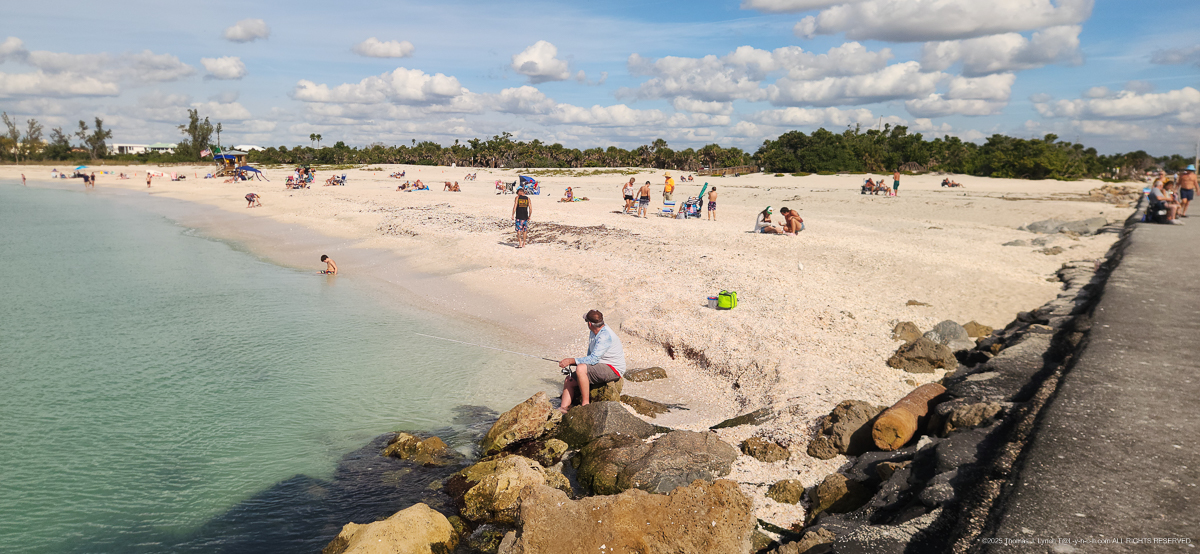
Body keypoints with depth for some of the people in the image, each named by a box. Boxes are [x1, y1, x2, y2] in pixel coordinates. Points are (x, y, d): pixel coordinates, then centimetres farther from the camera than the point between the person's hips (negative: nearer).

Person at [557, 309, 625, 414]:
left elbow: (593, 359, -29)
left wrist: (571, 361, -26)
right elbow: (590, 354, 22)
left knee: (581, 368, -30)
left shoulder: (605, 336, -23)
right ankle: (563, 408, -8)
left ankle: (585, 404, -21)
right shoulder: (593, 333, 8)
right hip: (600, 367, 10)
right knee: (569, 380, -1)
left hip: (613, 370, -10)